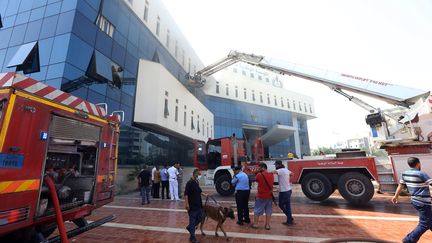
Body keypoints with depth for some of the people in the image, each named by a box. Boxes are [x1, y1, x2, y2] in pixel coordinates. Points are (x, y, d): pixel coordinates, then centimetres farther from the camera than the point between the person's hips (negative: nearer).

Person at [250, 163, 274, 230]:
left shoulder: (259, 175, -17)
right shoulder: (271, 175, 0)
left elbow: (256, 180, 2)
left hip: (261, 196, -4)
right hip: (269, 196, 4)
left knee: (257, 210, 9)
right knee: (268, 211, 13)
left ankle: (255, 224, 17)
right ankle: (267, 225, 17)